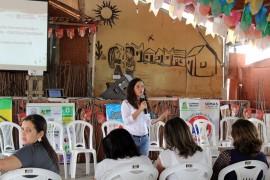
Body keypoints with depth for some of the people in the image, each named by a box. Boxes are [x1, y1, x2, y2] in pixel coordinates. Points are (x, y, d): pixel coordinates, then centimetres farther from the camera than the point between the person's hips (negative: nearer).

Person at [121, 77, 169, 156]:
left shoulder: (145, 103, 13)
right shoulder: (126, 103, -4)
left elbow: (147, 123, 15)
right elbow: (126, 121, -16)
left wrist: (159, 119, 6)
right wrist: (140, 110, -18)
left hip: (144, 138, 5)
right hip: (131, 138, -5)